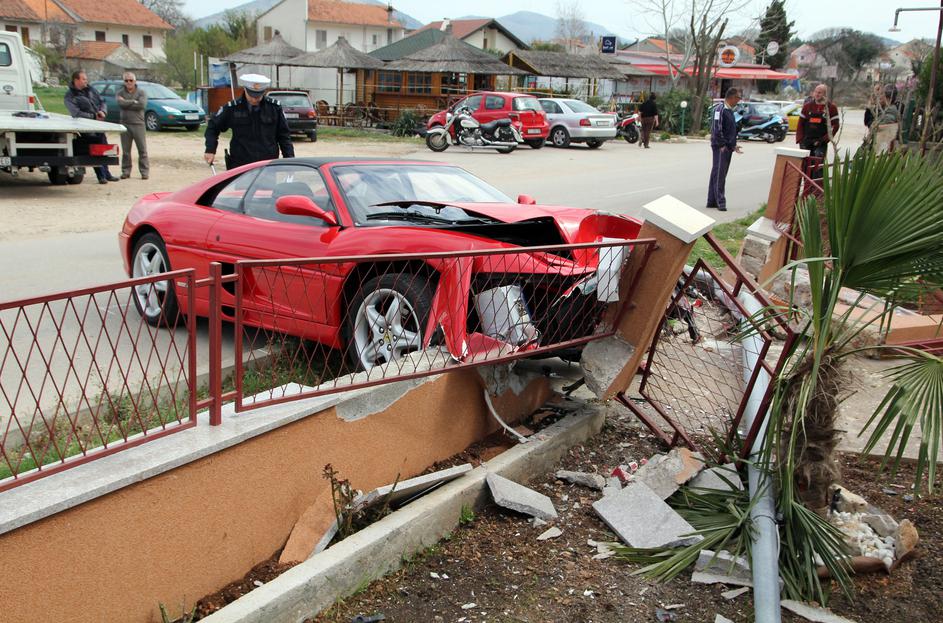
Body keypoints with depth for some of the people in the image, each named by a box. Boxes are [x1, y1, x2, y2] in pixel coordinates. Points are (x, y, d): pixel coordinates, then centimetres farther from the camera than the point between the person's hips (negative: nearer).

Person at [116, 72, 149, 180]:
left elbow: (142, 105, -13)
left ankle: (144, 171, 2)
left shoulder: (141, 93, 6)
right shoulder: (120, 93, 10)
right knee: (125, 150, 5)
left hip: (138, 124, -2)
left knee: (142, 149, -2)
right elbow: (121, 103, -10)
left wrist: (127, 103, -8)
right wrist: (134, 102, -8)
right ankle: (126, 171, 13)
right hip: (125, 124, 2)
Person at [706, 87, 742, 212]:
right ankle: (720, 202, -7)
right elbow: (716, 129, -19)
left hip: (727, 147, 9)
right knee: (719, 174, -7)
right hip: (720, 147, -9)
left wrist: (733, 145, 17)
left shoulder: (729, 110, 17)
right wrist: (722, 145, -18)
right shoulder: (719, 109, -13)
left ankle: (712, 201, 15)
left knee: (719, 174, 11)